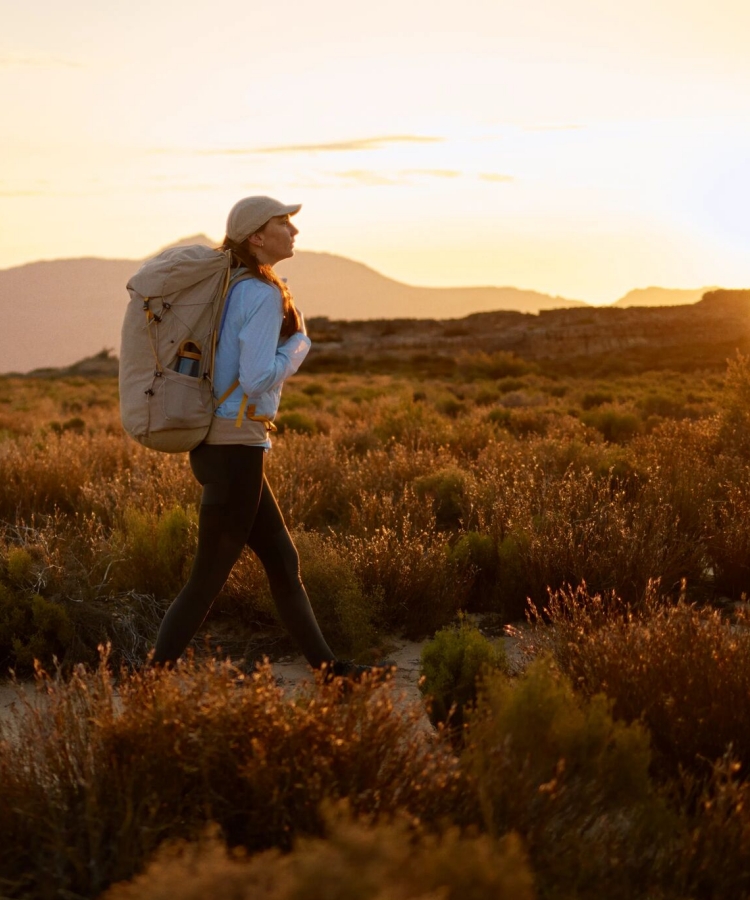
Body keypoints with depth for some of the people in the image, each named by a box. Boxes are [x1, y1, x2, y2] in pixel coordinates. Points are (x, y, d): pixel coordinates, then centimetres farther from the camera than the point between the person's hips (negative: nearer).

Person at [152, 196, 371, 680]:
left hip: (219, 443, 10)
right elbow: (258, 377, -22)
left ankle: (326, 664, 25)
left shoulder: (229, 286, 12)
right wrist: (300, 341, -8)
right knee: (208, 580, -1)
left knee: (283, 561, 16)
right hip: (236, 446, -10)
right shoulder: (264, 295, -15)